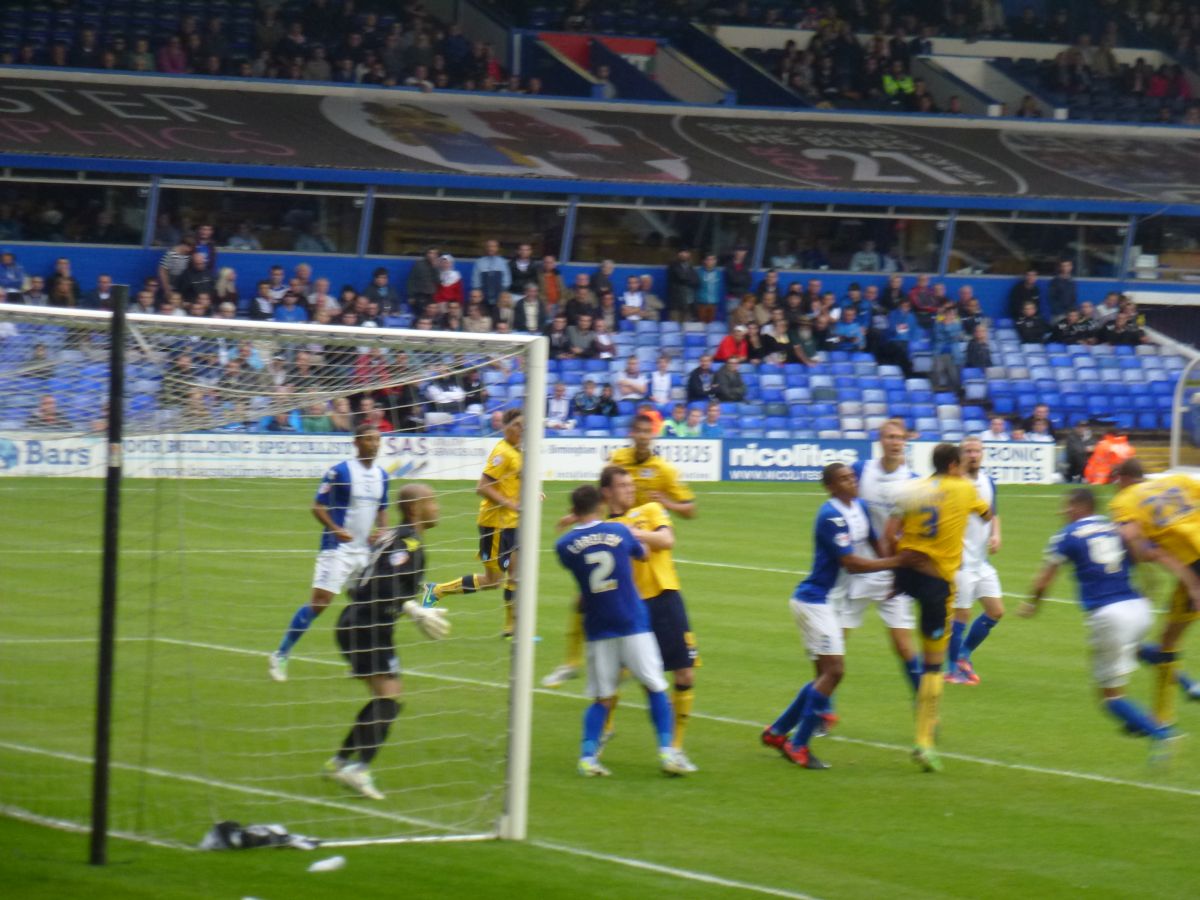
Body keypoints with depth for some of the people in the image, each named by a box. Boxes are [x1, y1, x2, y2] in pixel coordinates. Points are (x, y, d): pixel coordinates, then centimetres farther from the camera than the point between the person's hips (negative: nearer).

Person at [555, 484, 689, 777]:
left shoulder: (565, 546, -4)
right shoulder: (619, 531, -2)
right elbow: (643, 554, 17)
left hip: (598, 629, 1)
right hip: (634, 623, -1)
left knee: (602, 698, 9)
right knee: (655, 688, 8)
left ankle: (588, 755, -4)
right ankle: (666, 750, 1)